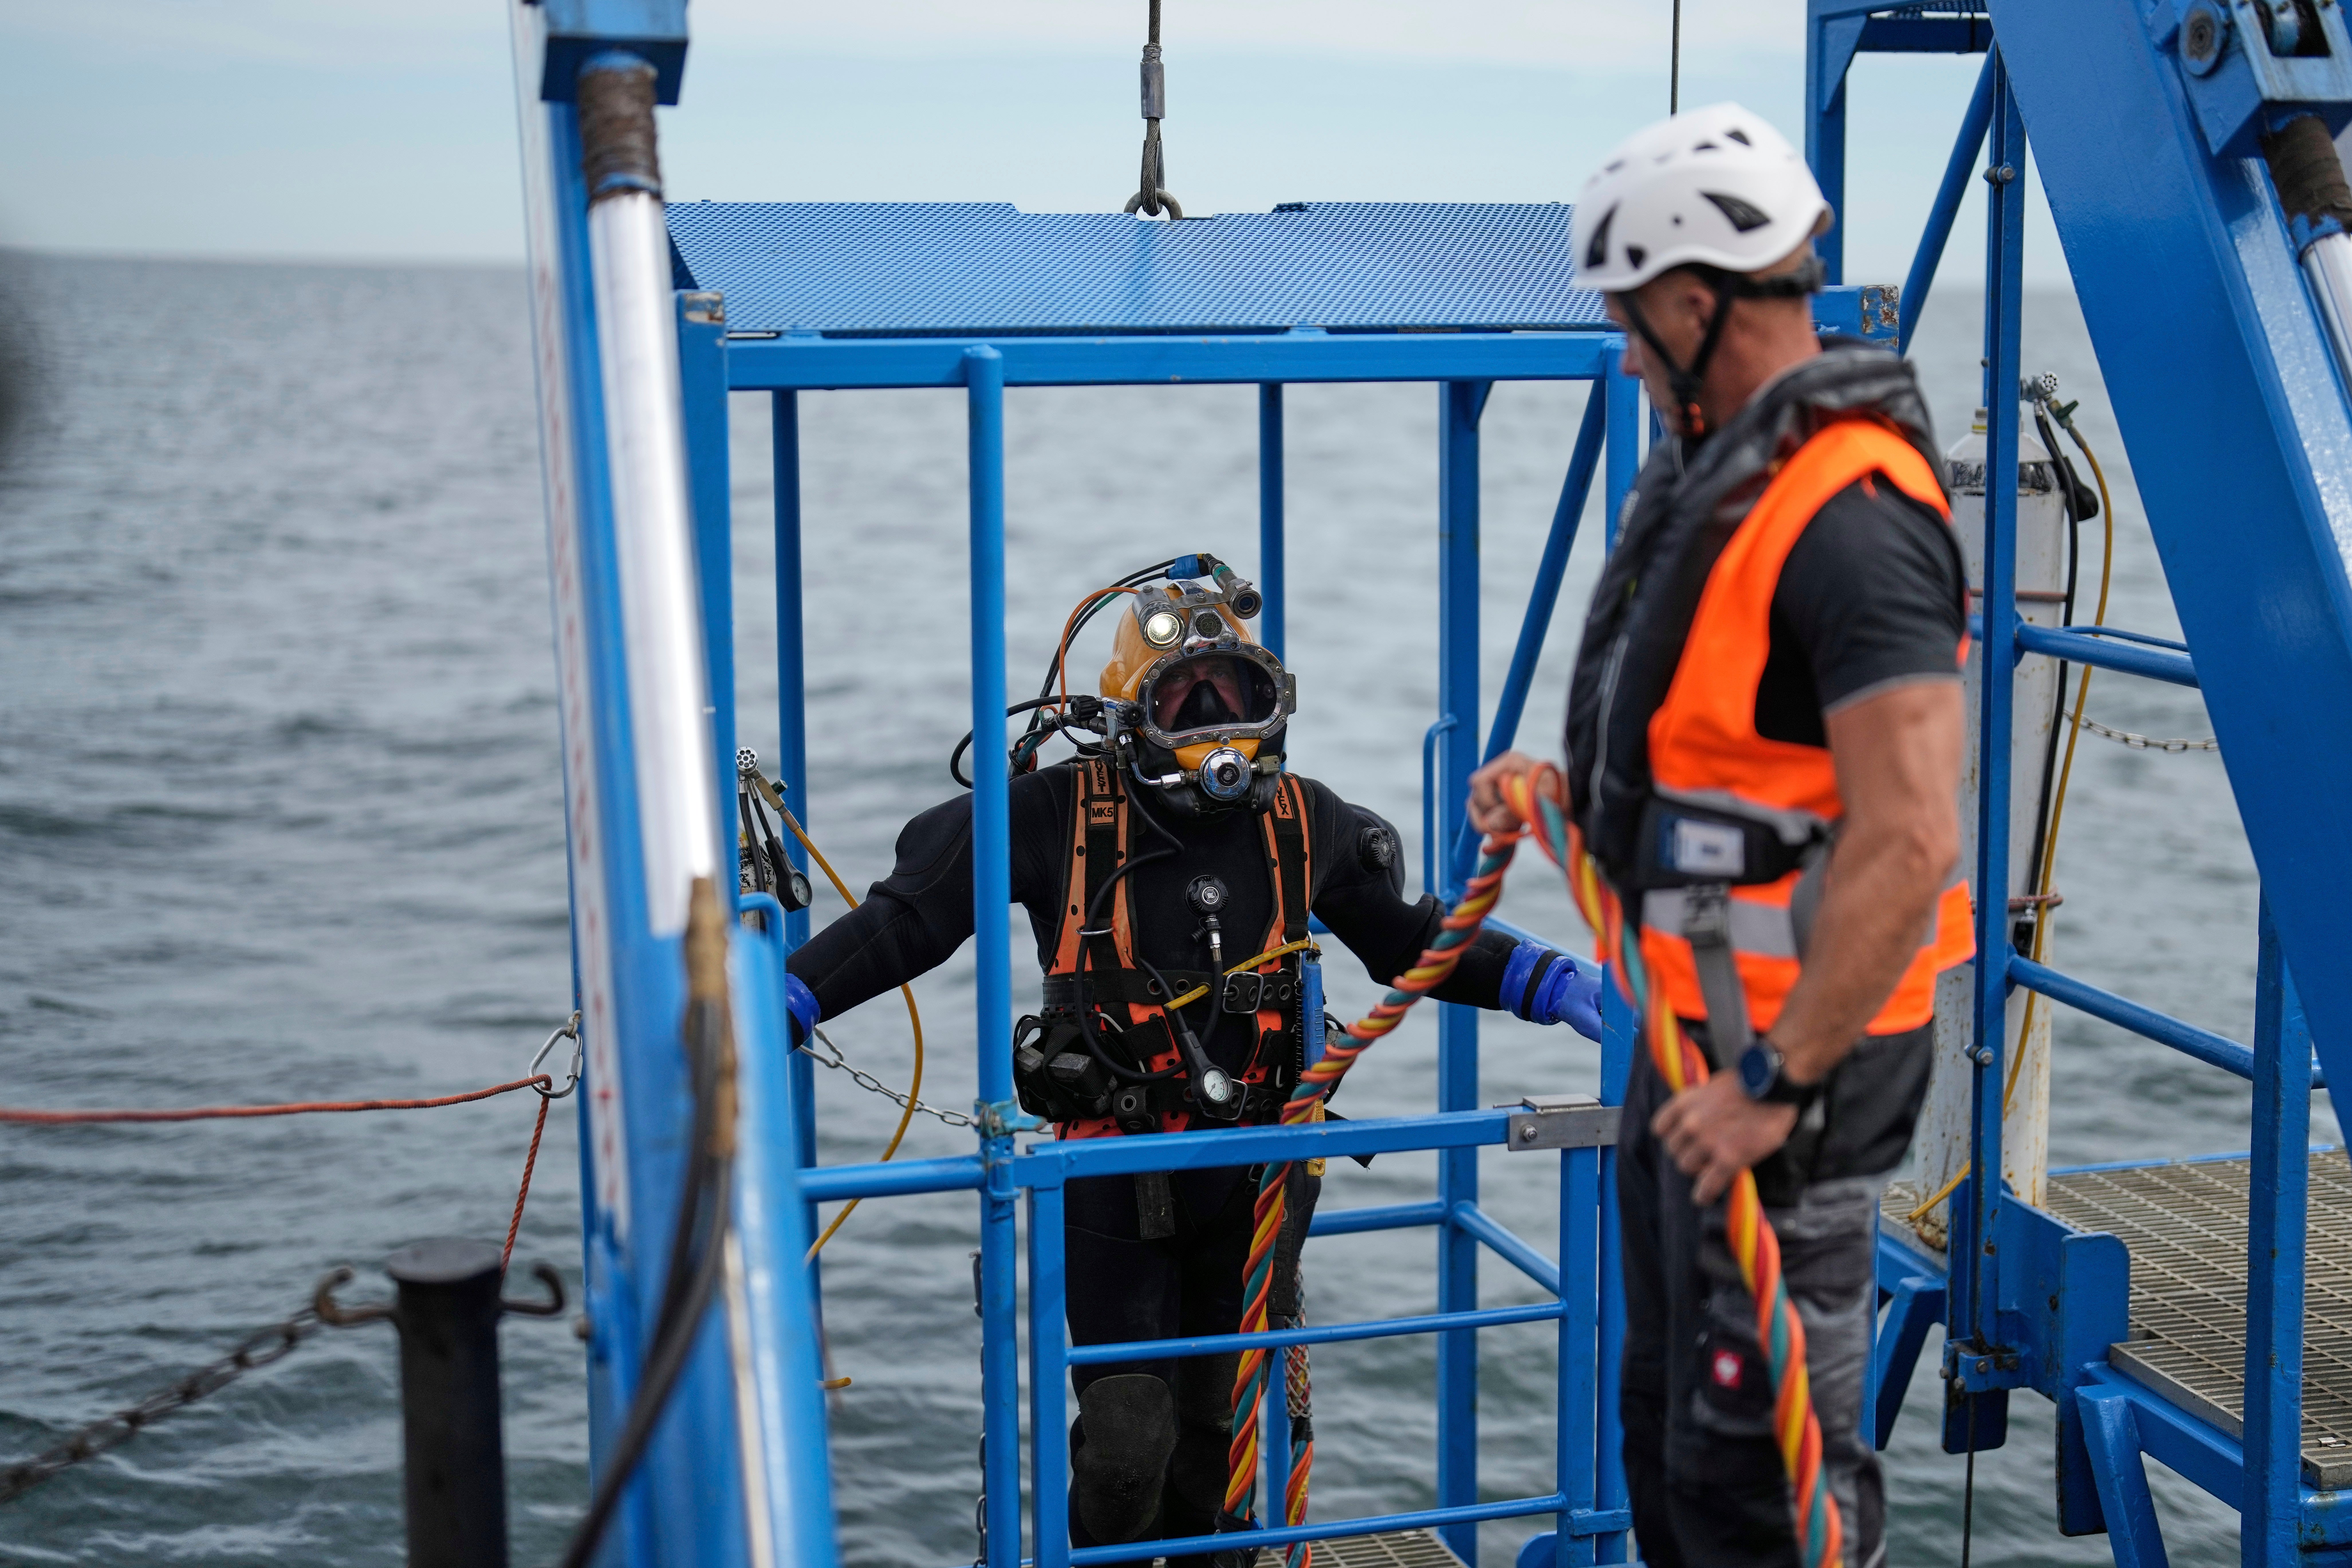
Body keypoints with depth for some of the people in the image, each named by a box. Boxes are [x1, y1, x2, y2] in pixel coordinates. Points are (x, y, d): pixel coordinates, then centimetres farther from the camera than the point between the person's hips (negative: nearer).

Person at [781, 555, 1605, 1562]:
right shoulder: (1058, 815, -8)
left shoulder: (1306, 825, 3)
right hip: (1116, 1178, -3)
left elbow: (1413, 940, 16)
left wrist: (1558, 987, 9)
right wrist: (775, 1001, -11)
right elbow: (908, 919, -4)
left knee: (1221, 1433, 13)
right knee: (1127, 1442, -10)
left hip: (1256, 1175, 3)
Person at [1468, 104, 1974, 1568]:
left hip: (1796, 1045, -10)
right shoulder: (1733, 467, 10)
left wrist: (1777, 1084, -27)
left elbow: (1907, 843, -29)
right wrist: (1573, 786, 13)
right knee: (1673, 1406, 22)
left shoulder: (1851, 513, -23)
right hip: (1704, 1020, 11)